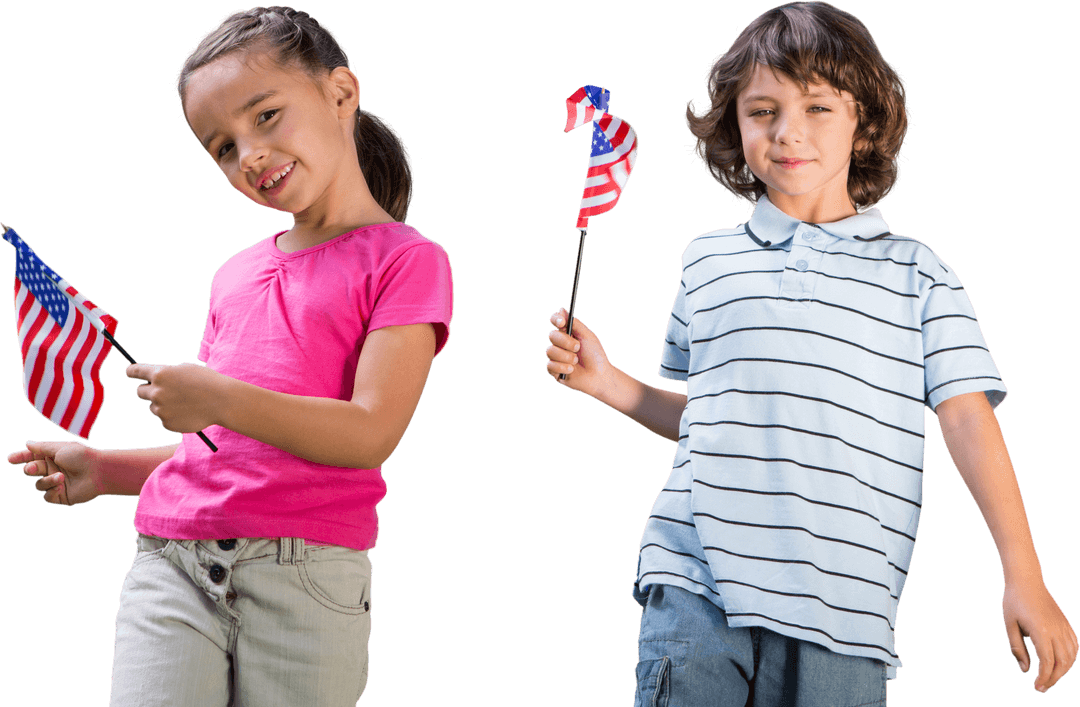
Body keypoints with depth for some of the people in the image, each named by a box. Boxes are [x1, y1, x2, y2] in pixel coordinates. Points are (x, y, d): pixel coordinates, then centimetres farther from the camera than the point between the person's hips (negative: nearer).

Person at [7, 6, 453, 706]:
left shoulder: (404, 260, 0)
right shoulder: (235, 275, 20)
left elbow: (370, 434, -10)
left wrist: (220, 399, -18)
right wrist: (106, 470, 12)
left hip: (305, 576, -4)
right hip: (172, 564, 5)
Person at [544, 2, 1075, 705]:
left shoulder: (918, 276, 8)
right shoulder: (707, 261, 14)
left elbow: (969, 419, 3)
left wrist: (1023, 575, -3)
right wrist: (606, 381, 10)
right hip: (696, 591, 1)